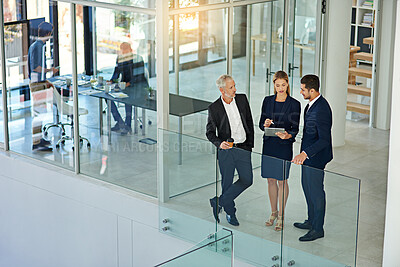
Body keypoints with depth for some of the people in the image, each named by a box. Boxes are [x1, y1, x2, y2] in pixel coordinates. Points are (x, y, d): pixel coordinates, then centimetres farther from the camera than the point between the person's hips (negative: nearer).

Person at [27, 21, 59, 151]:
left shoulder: (33, 45, 16)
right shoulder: (39, 46, -15)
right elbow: (36, 68, -21)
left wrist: (46, 82, 20)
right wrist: (51, 70, -6)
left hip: (35, 82, 10)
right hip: (37, 84, -10)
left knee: (39, 112, 16)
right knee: (40, 112, -9)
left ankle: (39, 139, 24)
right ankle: (36, 143, -9)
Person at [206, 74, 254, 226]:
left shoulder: (242, 99, 2)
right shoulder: (214, 108, -7)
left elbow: (249, 122, 10)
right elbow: (210, 132, -1)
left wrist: (250, 144, 8)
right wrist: (219, 143, -20)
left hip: (243, 148, 3)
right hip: (226, 150, -3)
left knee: (247, 180, -2)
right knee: (227, 182, 6)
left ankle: (218, 202, 11)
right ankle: (230, 212, 25)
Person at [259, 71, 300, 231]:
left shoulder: (294, 104, -6)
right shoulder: (267, 101, 4)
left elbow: (295, 128, -7)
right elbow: (261, 124, 6)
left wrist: (288, 135, -27)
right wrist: (265, 124, -17)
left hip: (284, 146, -3)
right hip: (269, 145, 3)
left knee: (282, 180, 4)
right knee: (271, 180, 11)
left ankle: (281, 216, 16)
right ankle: (273, 212, 26)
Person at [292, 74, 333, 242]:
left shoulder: (321, 110, -27)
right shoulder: (312, 104, 4)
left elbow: (324, 140, -30)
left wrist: (304, 154, -36)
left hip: (316, 157, -10)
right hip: (307, 154, 10)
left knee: (316, 192, 2)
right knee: (307, 187, 22)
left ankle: (318, 229, 15)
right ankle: (311, 221, 38)